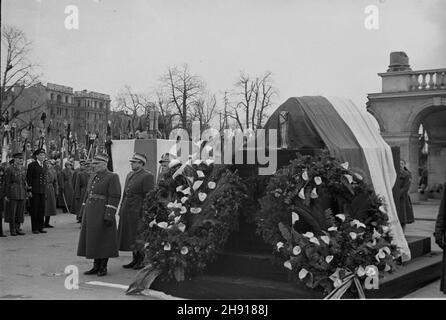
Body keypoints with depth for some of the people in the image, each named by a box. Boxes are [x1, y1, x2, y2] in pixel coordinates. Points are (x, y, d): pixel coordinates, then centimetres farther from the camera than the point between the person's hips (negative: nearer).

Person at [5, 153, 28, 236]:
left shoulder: (22, 169, 12)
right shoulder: (9, 169, -7)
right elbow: (6, 183, -7)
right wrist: (6, 195, -10)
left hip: (22, 194, 6)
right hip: (12, 193, -6)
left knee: (20, 211, 7)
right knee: (12, 212, -1)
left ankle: (17, 229, 14)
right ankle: (12, 230, 5)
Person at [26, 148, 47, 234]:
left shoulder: (44, 166, 13)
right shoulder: (32, 165, -5)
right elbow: (28, 178, -7)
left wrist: (44, 188, 14)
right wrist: (29, 190, -11)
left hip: (42, 191, 6)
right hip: (34, 191, -6)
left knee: (42, 209, 7)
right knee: (34, 210, -1)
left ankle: (40, 227, 14)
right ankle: (34, 228, 5)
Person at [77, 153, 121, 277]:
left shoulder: (112, 177, -8)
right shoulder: (93, 177, 14)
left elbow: (114, 198, -14)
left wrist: (109, 216, -19)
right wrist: (83, 212, 15)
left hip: (102, 214, -7)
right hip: (90, 213, 7)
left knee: (103, 240, 0)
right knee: (92, 239, 9)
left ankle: (103, 267, 9)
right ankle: (96, 266, 18)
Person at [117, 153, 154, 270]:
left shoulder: (147, 176, -10)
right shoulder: (130, 175, 16)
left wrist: (145, 214, -17)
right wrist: (121, 209, 15)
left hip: (138, 211, -8)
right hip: (127, 211, 8)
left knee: (139, 237, -2)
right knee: (130, 237, 12)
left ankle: (141, 261, 9)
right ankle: (135, 259, 22)